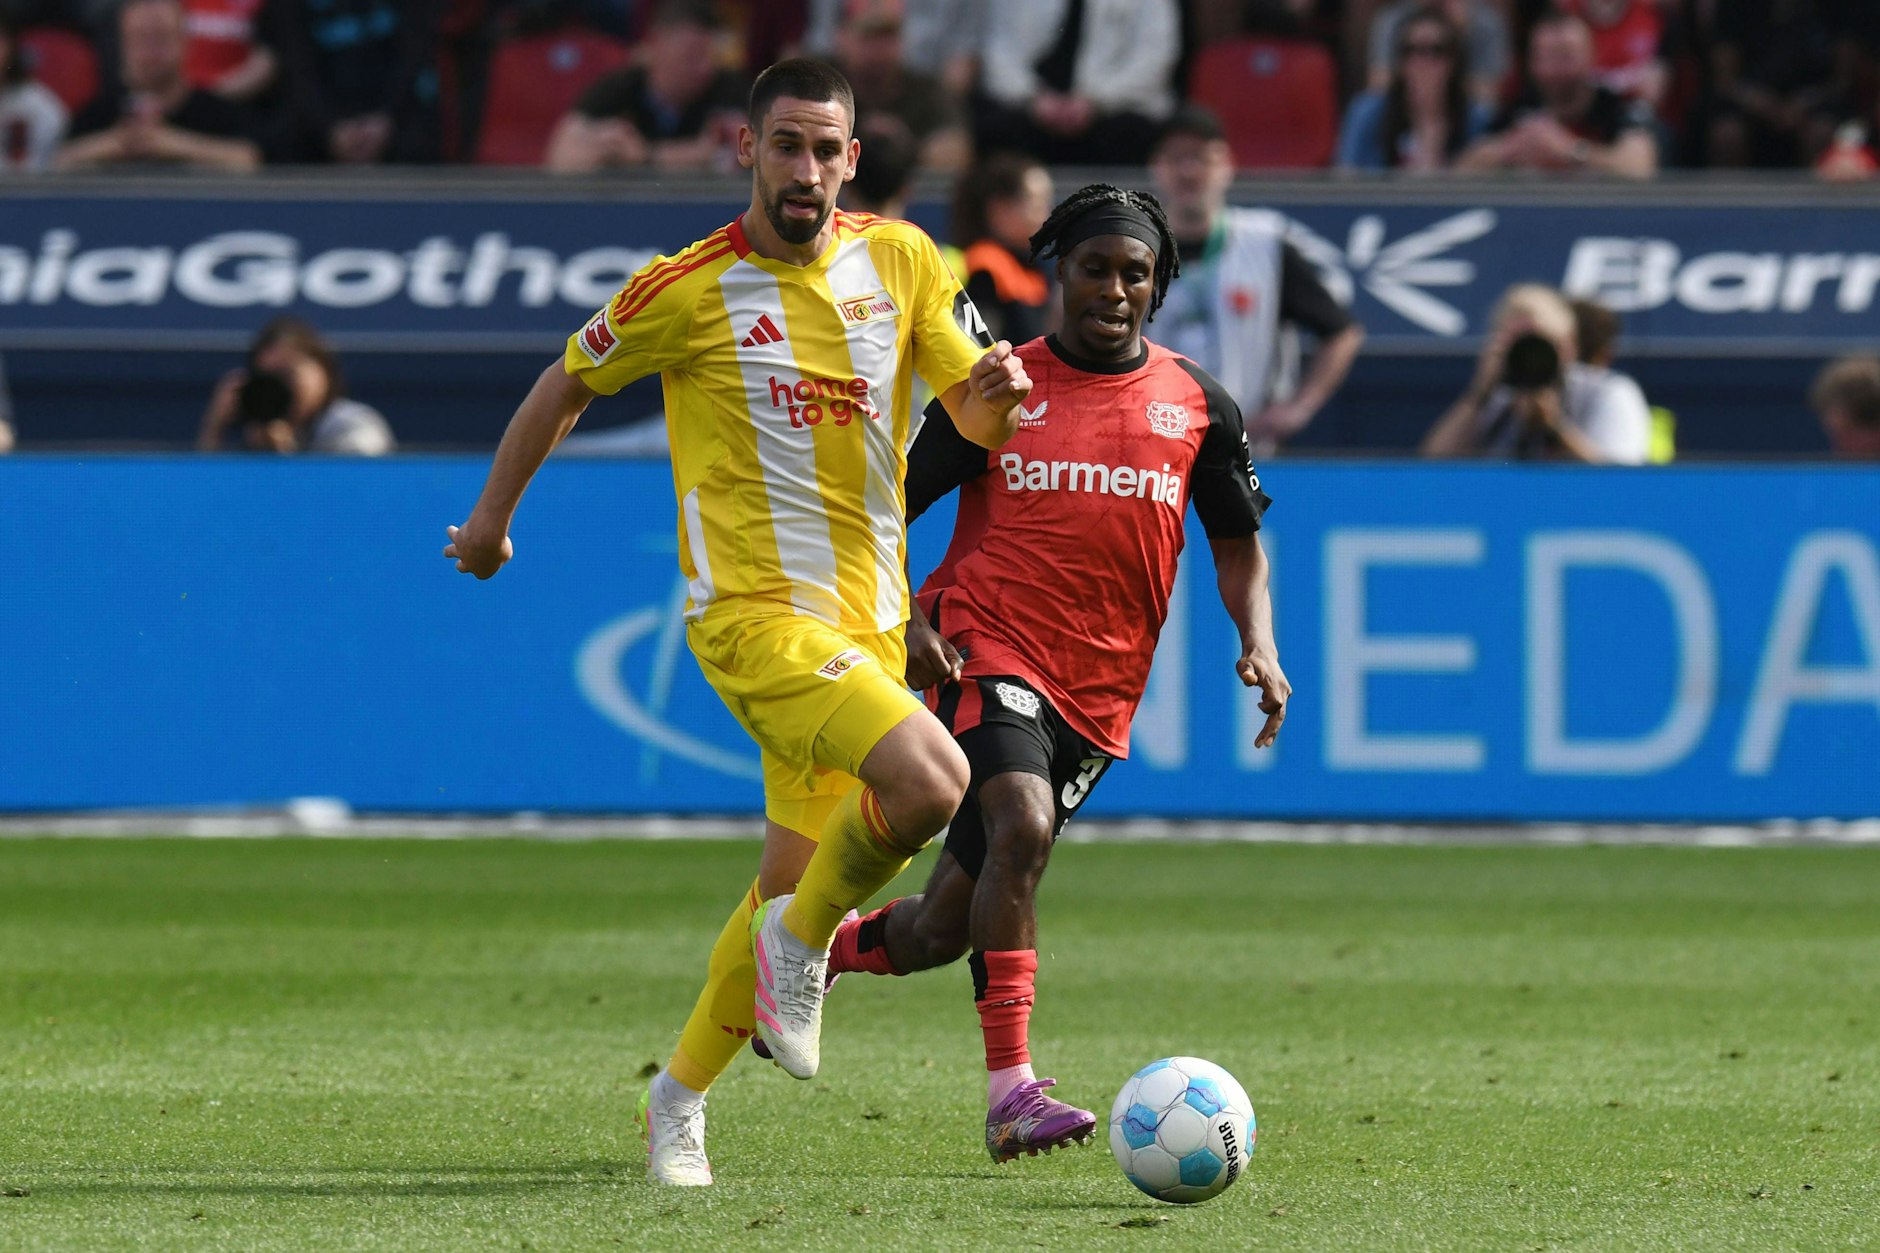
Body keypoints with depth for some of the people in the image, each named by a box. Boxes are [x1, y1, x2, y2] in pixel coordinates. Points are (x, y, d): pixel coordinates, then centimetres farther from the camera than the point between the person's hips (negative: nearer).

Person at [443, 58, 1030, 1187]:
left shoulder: (901, 261, 4)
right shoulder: (687, 291, -7)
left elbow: (979, 421, 10)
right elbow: (570, 385, 9)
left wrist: (996, 391, -14)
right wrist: (493, 517, 18)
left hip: (868, 618, 5)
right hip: (757, 613, -5)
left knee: (797, 883, 10)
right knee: (930, 782, -27)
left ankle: (679, 1100, 28)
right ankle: (799, 948, -2)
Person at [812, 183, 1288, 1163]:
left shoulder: (1197, 406, 8)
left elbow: (1238, 539, 18)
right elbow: (887, 510, 7)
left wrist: (1260, 645, 1)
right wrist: (906, 626, -9)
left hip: (1099, 694, 4)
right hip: (985, 652, -4)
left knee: (948, 926, 5)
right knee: (1021, 827, -31)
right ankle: (1011, 1093, -33)